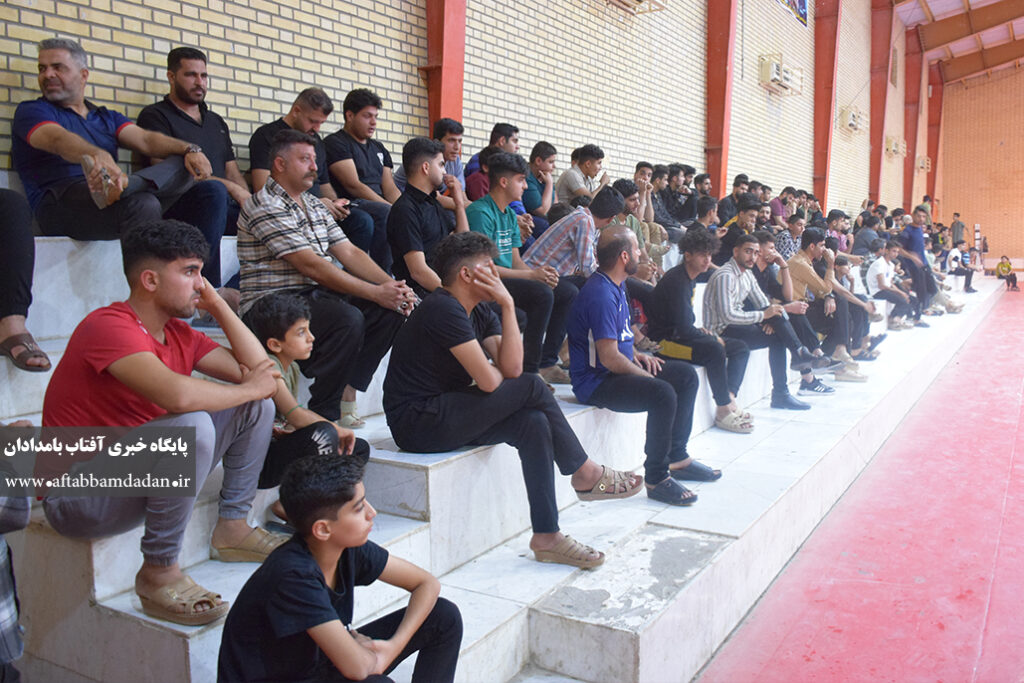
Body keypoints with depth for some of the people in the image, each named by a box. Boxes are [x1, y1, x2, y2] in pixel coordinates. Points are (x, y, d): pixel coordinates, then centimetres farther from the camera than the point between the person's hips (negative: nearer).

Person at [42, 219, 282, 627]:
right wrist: (248, 388, -20)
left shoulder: (180, 334, 6)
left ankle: (232, 529, 10)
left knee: (257, 407, 6)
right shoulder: (109, 326, -21)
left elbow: (260, 372, 4)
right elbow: (177, 394, -38)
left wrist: (218, 306, 1)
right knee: (193, 426, -36)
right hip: (79, 495, -9)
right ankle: (159, 574, -20)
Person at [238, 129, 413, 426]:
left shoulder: (314, 205, 18)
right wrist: (375, 292, -23)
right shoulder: (266, 207, -11)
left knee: (391, 309, -11)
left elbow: (349, 252, 10)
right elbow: (311, 266, -20)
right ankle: (322, 415, -18)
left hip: (316, 295, 9)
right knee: (348, 319, -33)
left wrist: (393, 286, -7)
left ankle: (347, 392, -7)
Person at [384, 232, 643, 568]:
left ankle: (547, 536, -9)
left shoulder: (481, 312, 11)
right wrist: (490, 369, 3)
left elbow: (512, 368, -4)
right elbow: (490, 382, -21)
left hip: (445, 413, 9)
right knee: (531, 387, -15)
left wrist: (508, 306, -8)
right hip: (416, 424, -9)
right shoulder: (443, 309, -18)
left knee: (533, 423, -13)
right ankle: (586, 475, 3)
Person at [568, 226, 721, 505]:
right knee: (663, 393, -31)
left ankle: (677, 457, 17)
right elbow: (609, 357, -25)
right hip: (595, 381, -11)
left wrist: (638, 356, 9)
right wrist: (646, 376, -13)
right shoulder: (601, 295, -22)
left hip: (618, 370, 11)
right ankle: (656, 478, -18)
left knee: (686, 374, 12)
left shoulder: (616, 286, 11)